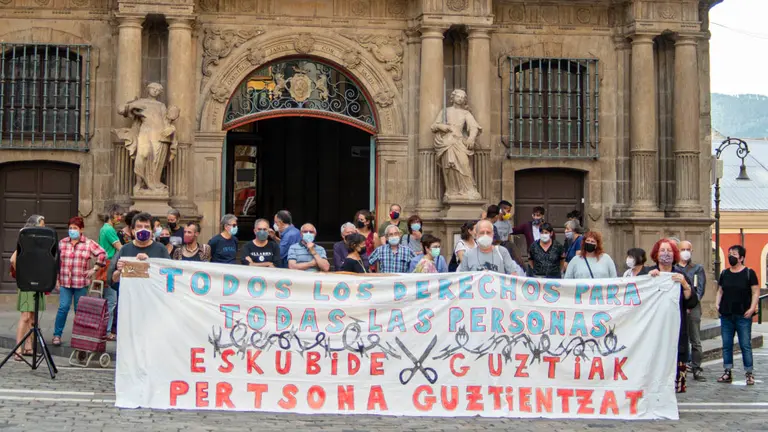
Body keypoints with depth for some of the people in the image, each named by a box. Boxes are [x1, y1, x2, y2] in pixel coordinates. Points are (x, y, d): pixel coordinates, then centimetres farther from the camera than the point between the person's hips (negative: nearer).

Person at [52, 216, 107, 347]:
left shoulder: (89, 243, 0)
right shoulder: (62, 243, 7)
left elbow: (102, 254, 0)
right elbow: (56, 261, 11)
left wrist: (94, 269, -4)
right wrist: (56, 278, 7)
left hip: (81, 283, -1)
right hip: (65, 282, 1)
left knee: (79, 309, 7)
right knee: (63, 307, -5)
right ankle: (57, 335, 6)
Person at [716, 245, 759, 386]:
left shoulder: (749, 273, -3)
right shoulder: (725, 273, 11)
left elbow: (755, 292, -4)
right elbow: (720, 291, 18)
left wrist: (752, 308, -14)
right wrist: (717, 304, 3)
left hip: (743, 316, -5)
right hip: (726, 315, 5)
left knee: (745, 345, -2)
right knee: (726, 345, 7)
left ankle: (749, 374, 4)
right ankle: (727, 373, 14)